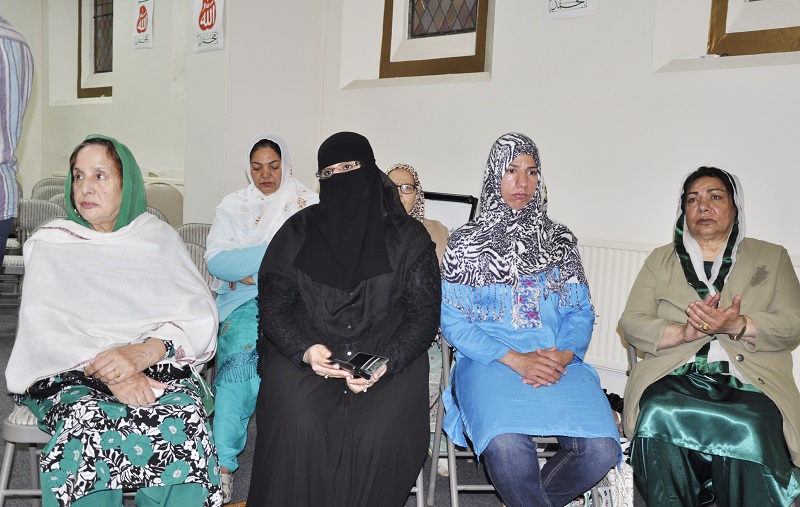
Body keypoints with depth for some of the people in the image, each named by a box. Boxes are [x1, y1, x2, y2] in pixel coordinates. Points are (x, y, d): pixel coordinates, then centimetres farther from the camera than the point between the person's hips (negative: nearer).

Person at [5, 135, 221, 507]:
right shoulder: (50, 243, 9)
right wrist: (110, 374, -21)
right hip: (70, 374, 0)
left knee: (181, 426, -31)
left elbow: (199, 315, 0)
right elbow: (43, 328, -5)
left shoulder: (158, 237, 11)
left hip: (157, 366, 1)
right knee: (90, 429, -33)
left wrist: (147, 351, -21)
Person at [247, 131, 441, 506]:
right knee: (299, 428, -28)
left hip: (388, 359, 0)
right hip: (304, 354, 1)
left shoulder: (409, 237, 6)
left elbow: (424, 312, 2)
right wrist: (304, 350, -15)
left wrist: (386, 362, -15)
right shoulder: (298, 232, 10)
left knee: (378, 436, -28)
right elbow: (272, 304, 5)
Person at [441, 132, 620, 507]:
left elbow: (581, 312, 13)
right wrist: (515, 360, -13)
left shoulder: (560, 240, 16)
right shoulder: (466, 242, 7)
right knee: (507, 447, -35)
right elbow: (452, 321, 0)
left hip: (559, 363, 3)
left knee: (602, 449, -24)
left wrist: (564, 355, -9)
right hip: (488, 362, -3)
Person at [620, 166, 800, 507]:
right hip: (674, 376, 1)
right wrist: (683, 332, -9)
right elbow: (631, 323, 10)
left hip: (748, 380, 0)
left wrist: (737, 325, -13)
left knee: (752, 430, -34)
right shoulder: (661, 259, 21)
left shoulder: (771, 257, 20)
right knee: (659, 414, -34)